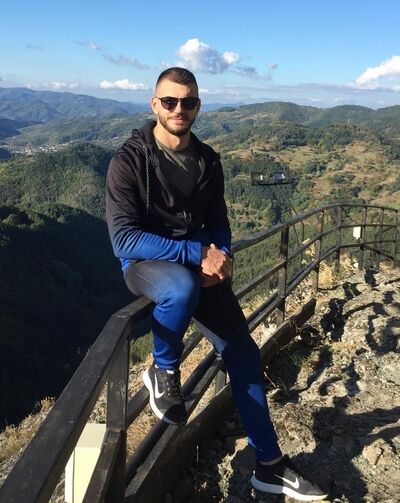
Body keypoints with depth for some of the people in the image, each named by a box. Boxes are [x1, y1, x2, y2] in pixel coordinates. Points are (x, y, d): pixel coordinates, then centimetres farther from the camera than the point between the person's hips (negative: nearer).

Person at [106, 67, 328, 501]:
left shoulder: (207, 160, 4)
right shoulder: (129, 160, -12)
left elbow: (218, 224, 12)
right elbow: (124, 238, -20)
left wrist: (218, 257, -11)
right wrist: (198, 253, -26)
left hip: (198, 263, 5)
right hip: (145, 264, -5)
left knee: (242, 351, -3)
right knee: (184, 286, -41)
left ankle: (269, 465, 13)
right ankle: (163, 372, -9)